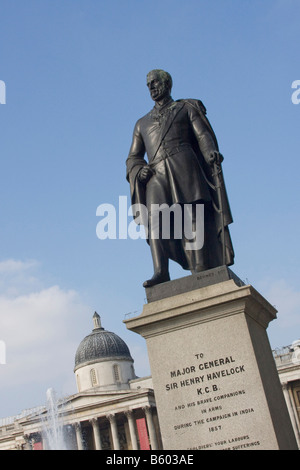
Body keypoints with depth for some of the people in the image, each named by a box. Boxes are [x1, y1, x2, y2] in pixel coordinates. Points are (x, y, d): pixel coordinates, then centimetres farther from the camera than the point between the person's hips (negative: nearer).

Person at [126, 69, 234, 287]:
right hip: (156, 175, 3)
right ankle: (161, 272, -33)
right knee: (155, 218, -20)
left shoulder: (187, 107, 23)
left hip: (183, 165, -2)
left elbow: (203, 135, 8)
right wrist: (139, 170, 2)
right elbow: (133, 158, 26)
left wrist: (211, 152, -15)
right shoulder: (142, 123, 32)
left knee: (192, 215, -19)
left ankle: (201, 272, -26)